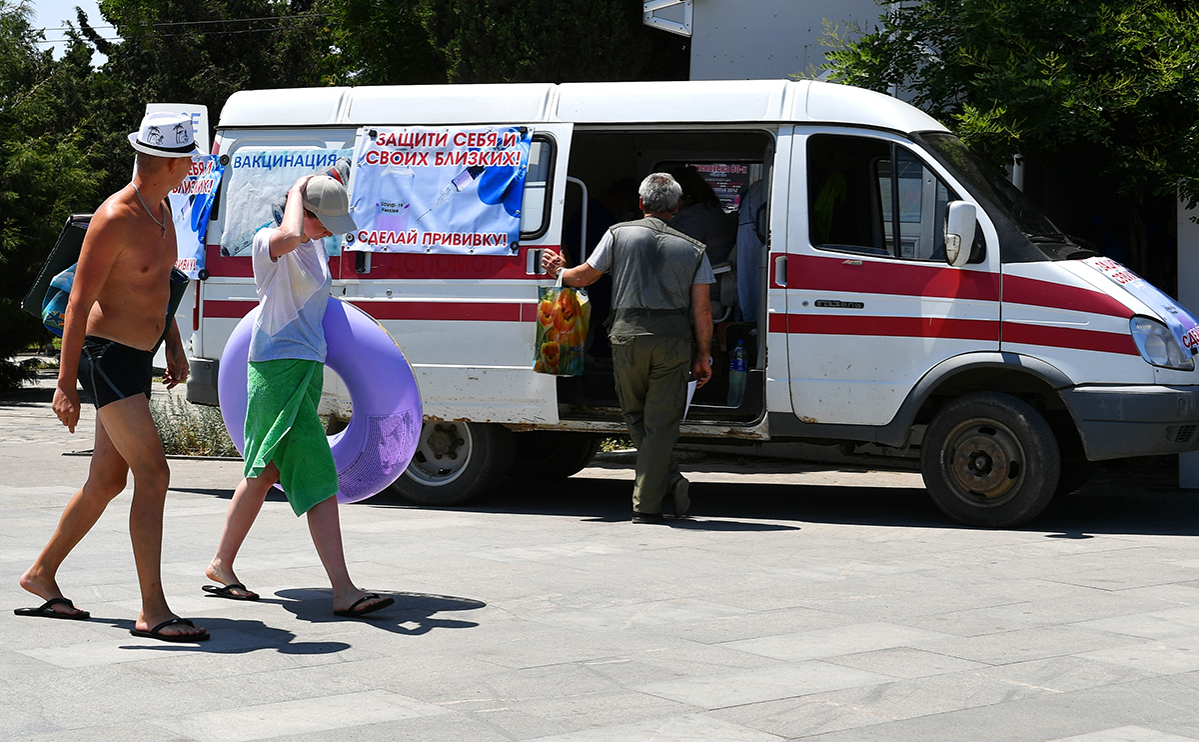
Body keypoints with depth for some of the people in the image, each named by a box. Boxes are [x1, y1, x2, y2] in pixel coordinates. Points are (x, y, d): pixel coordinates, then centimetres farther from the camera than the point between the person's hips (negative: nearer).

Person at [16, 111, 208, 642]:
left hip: (137, 360, 9)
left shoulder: (160, 208, 10)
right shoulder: (114, 219, -18)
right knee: (153, 474, -15)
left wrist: (173, 344, 23)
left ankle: (41, 575, 31)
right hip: (106, 358, -9)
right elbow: (78, 304, -18)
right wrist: (66, 384, -19)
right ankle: (152, 612, -15)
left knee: (107, 481, 15)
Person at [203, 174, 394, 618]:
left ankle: (221, 565, 28)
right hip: (278, 368, -10)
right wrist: (297, 191, -21)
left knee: (266, 473, 16)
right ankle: (344, 591, -14)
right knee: (318, 478, -13)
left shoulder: (315, 247, 15)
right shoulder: (267, 243, -13)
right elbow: (291, 235, -38)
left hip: (308, 365, 10)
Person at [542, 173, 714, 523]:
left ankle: (669, 480, 6)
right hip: (673, 340, 0)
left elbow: (585, 275, 16)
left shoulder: (619, 234, 6)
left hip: (627, 336, 0)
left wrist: (558, 271, 37)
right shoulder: (693, 249, 8)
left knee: (635, 416, 18)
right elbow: (702, 310, 6)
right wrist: (703, 356, 15)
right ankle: (646, 504, 2)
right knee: (660, 423, 4)